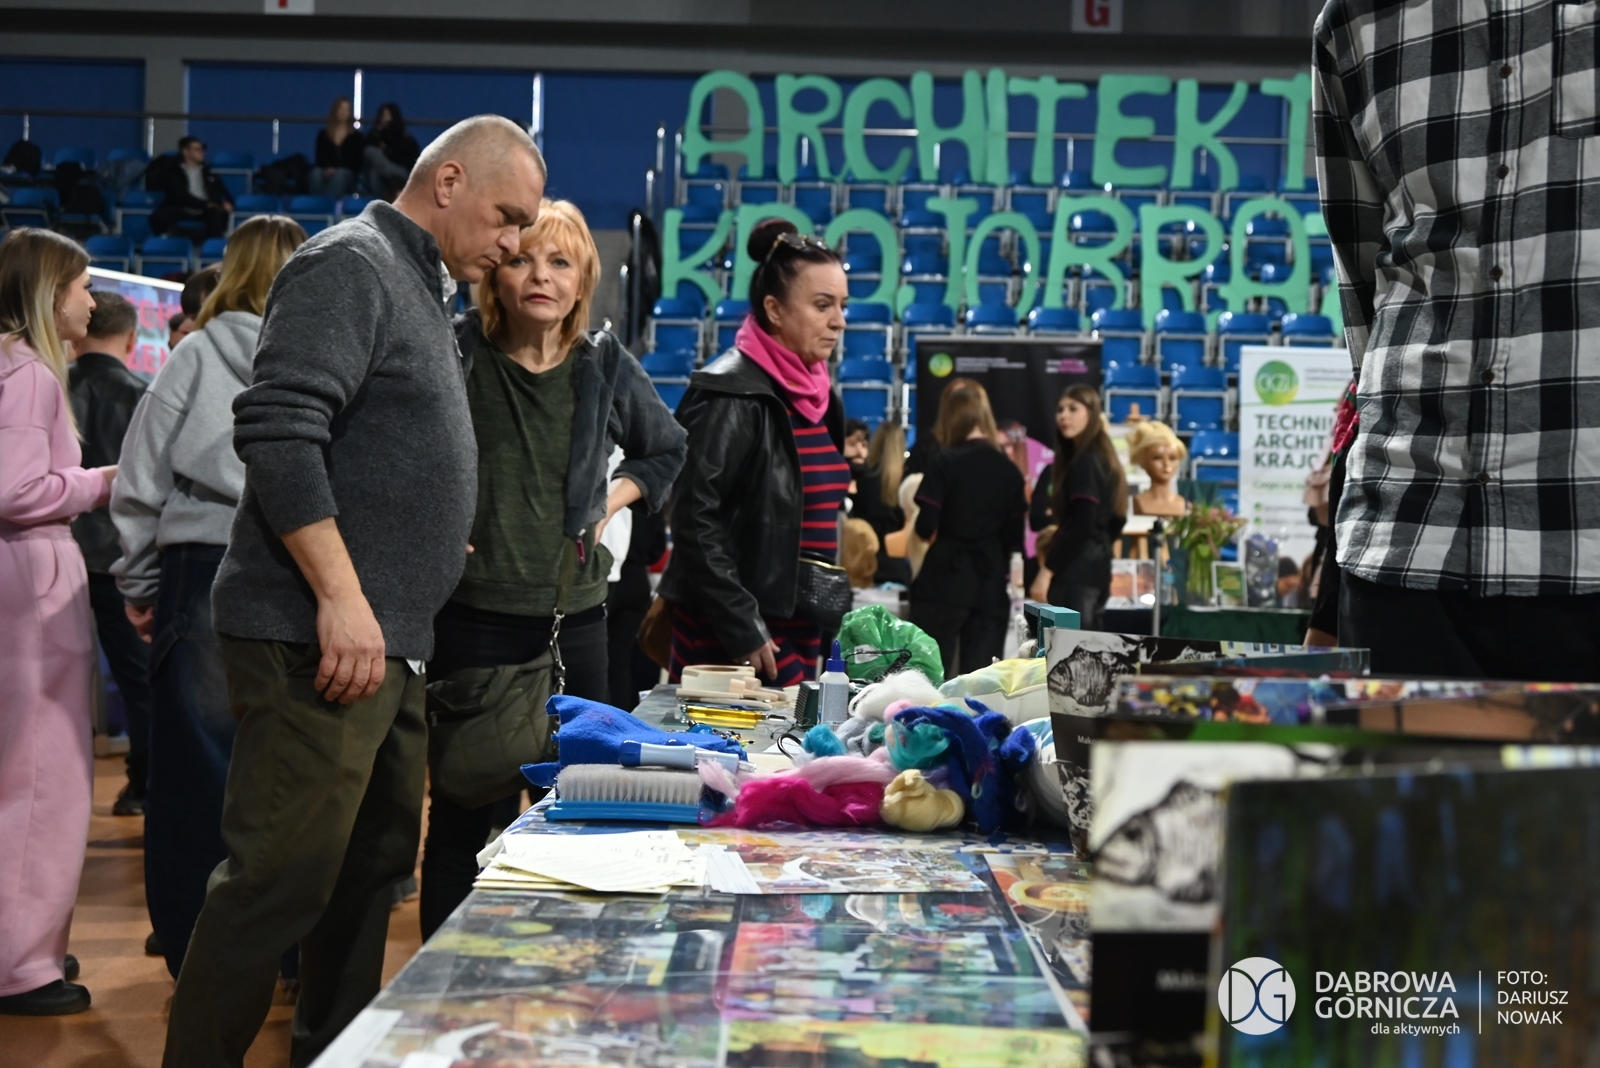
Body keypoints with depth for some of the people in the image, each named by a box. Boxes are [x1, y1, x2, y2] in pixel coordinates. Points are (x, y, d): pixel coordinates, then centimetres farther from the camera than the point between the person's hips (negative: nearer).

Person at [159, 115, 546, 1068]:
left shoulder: (423, 289, 21)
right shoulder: (350, 266, -9)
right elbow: (279, 430, -21)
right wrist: (341, 596, -24)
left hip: (388, 644, 10)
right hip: (320, 640, -10)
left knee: (372, 870, 15)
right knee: (280, 881, -8)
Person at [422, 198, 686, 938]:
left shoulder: (606, 367, 8)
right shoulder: (455, 355, -4)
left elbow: (666, 448, 26)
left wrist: (614, 499, 11)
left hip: (576, 618, 4)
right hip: (476, 619, -4)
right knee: (467, 815, 0)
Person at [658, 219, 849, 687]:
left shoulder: (820, 396, 13)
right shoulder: (730, 395, -13)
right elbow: (695, 521, -17)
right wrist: (742, 630, -17)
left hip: (799, 627, 8)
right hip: (726, 637, -8)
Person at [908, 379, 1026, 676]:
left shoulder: (944, 463, -8)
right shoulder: (1010, 470, 4)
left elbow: (925, 528, -10)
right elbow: (1014, 538, 6)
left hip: (945, 581, -4)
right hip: (991, 585, 4)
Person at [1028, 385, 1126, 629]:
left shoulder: (1084, 463, -10)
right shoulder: (1102, 460, 17)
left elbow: (1081, 525, -19)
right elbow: (1115, 523, 21)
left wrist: (1047, 570, -20)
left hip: (1076, 572, -10)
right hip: (1097, 569, 10)